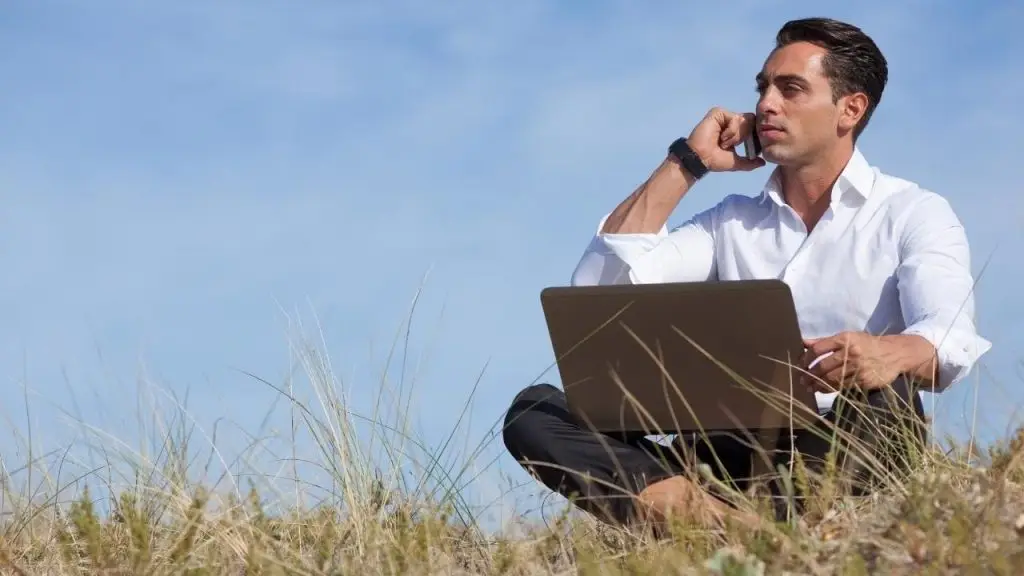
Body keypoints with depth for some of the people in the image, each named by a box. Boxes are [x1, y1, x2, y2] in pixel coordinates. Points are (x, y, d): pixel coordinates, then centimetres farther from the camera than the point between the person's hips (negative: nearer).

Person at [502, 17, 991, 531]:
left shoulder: (912, 214, 6)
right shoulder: (730, 223, 21)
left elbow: (951, 339, -15)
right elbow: (603, 281, 7)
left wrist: (894, 353, -39)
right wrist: (686, 163, 10)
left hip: (847, 456, -4)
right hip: (733, 455, 4)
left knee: (880, 385, -35)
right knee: (534, 410, -15)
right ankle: (721, 520, -41)